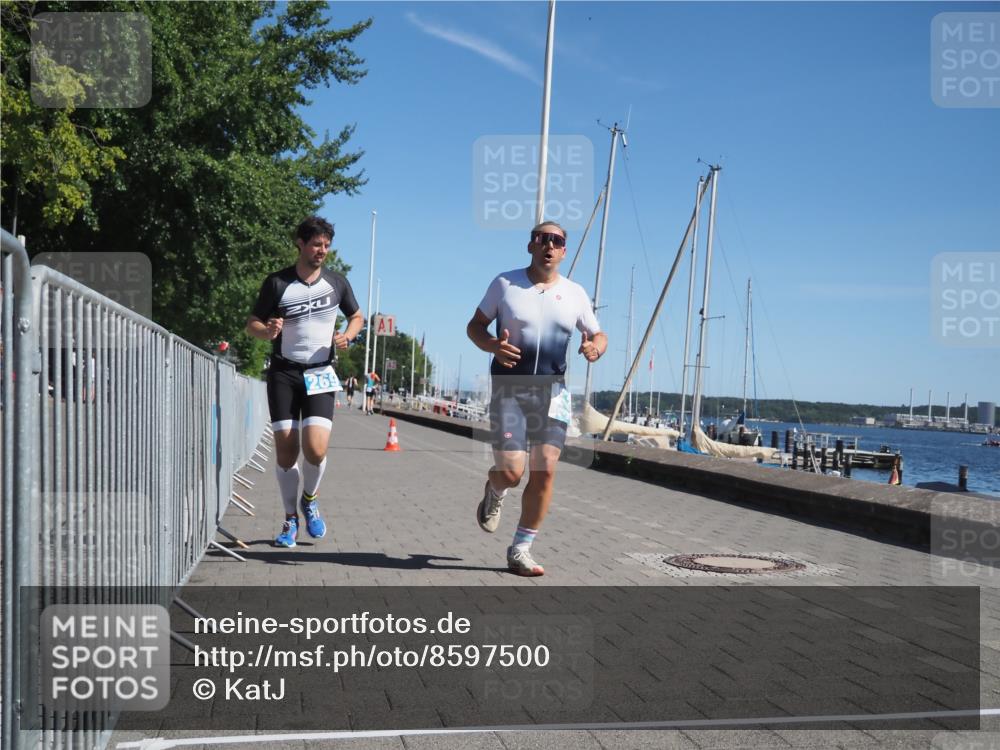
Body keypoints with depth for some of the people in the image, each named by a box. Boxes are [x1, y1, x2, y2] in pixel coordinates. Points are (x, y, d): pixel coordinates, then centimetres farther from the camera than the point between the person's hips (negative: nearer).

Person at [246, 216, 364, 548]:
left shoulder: (337, 282, 4)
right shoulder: (277, 283, -2)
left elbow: (357, 316, 19)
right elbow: (252, 325, 3)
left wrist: (347, 335, -3)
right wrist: (268, 331, -20)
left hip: (320, 374, 1)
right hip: (284, 373, -1)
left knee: (316, 450, -14)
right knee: (286, 452, -2)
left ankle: (310, 499, 17)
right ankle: (291, 519, 18)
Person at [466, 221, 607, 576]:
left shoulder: (574, 293, 7)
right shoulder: (505, 283, 1)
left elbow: (598, 335, 16)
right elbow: (474, 326, 7)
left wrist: (595, 348, -9)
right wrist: (492, 345, -16)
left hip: (552, 392, 3)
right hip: (509, 389, -2)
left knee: (545, 471, -7)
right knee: (511, 471, -12)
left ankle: (520, 550, 7)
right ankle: (494, 493, 27)